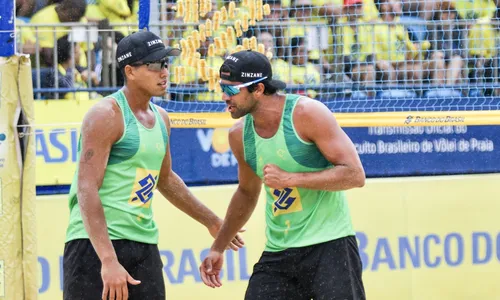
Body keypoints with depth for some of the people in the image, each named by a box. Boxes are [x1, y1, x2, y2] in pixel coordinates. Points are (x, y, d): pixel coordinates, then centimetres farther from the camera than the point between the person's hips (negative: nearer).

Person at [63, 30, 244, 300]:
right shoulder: (107, 116, -11)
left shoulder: (160, 118, 14)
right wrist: (108, 260, -28)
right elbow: (87, 190, -19)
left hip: (144, 245, 8)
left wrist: (211, 221, 37)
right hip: (97, 242, -7)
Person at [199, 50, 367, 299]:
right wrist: (218, 248, 21)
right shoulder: (239, 135, 4)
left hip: (329, 244, -5)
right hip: (277, 252, 5)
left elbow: (354, 174, -17)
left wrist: (290, 179, -22)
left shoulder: (307, 114, -14)